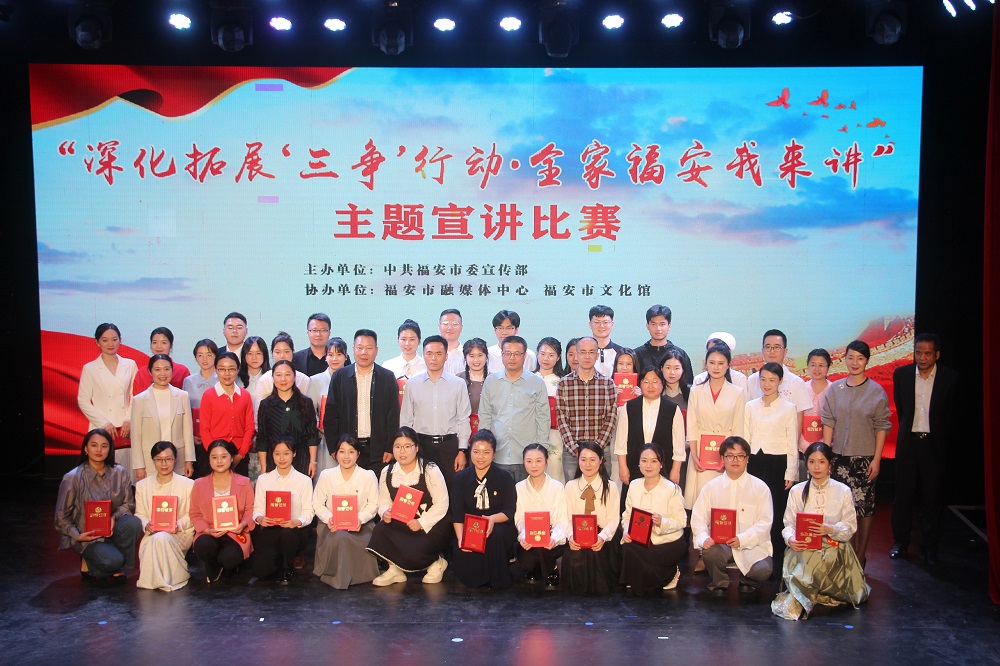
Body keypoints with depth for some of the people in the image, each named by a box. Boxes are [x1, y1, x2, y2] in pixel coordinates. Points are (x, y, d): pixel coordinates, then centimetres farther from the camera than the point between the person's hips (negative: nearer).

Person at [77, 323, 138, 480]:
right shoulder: (89, 369, 5)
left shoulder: (130, 365, 9)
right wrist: (104, 423, -6)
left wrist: (129, 420, -5)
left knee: (127, 477, 0)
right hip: (102, 431, -1)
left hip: (126, 430, 1)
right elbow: (83, 401, 3)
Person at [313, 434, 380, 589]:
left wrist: (360, 518, -18)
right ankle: (336, 576, -12)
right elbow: (317, 503, 4)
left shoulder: (368, 476, -1)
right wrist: (328, 518, -16)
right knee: (338, 538, -35)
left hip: (361, 525, 0)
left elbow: (373, 504, 0)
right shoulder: (326, 475, 2)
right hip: (332, 525, 0)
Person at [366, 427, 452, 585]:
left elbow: (442, 504, -11)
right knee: (380, 529, -25)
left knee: (413, 553, -29)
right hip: (401, 524, 5)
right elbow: (384, 502, 7)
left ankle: (437, 563, 9)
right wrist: (385, 513, -17)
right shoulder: (387, 472, 4)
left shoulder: (430, 470, -10)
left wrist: (422, 523, -20)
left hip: (432, 525, -4)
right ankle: (395, 569, 1)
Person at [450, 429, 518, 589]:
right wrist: (460, 538, -20)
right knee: (459, 551, -29)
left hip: (499, 527, -1)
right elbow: (457, 514, -3)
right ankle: (478, 578, 4)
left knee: (495, 534, -36)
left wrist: (493, 519, -28)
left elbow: (510, 511, -6)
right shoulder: (460, 478, 3)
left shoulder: (504, 478, -1)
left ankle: (498, 580, -13)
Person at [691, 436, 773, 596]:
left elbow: (765, 522, -4)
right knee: (710, 552, -33)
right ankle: (719, 583, 3)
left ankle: (748, 581, 13)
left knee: (762, 570, -28)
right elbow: (698, 518, 3)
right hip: (719, 543, 1)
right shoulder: (711, 487, 9)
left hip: (751, 543, 0)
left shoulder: (760, 487, 5)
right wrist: (703, 538, -18)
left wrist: (743, 539, -19)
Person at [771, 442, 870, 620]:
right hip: (803, 548, -1)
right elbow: (788, 524, 6)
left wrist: (830, 529, -20)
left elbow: (850, 527, 1)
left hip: (833, 547, 1)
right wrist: (790, 538, -17)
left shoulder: (843, 491, 6)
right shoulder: (797, 491, 10)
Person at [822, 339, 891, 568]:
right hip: (839, 456, 2)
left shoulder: (877, 391, -2)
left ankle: (860, 557, 13)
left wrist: (877, 459, -6)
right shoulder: (835, 389, 5)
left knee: (864, 507, 1)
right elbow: (828, 422, 7)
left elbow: (882, 427, -1)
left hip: (864, 458, -2)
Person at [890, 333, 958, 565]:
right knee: (903, 494, 7)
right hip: (908, 442, 1)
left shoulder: (950, 378, -3)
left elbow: (951, 414, 6)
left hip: (935, 444, -1)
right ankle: (901, 542, 20)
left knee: (933, 498, 4)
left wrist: (941, 437, 8)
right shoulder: (901, 374, 1)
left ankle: (930, 546, 16)